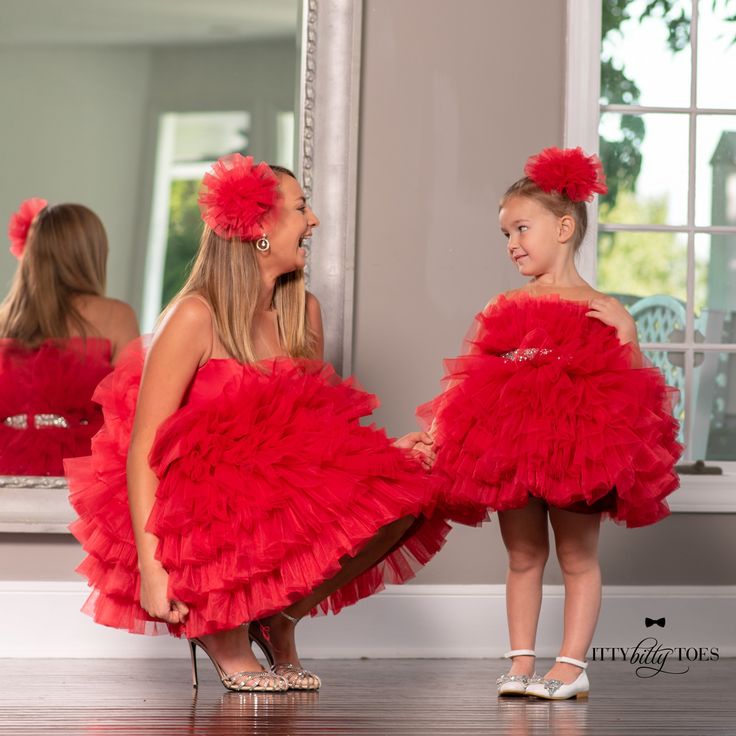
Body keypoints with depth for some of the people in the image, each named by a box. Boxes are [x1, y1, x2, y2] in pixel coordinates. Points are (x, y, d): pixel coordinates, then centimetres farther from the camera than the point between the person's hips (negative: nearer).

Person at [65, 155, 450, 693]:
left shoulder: (303, 312, 6)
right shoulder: (196, 318, -15)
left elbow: (318, 426, 12)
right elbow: (141, 450, -17)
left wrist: (386, 454, -8)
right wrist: (149, 567, -25)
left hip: (276, 496, 7)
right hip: (195, 519, -7)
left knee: (399, 501, -15)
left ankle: (279, 619, 4)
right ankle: (220, 631, -5)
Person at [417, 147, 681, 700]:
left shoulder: (602, 310, -1)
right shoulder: (506, 307, 7)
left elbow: (634, 385, 0)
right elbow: (470, 379, 12)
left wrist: (624, 333, -16)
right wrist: (434, 434, 5)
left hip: (578, 449, -3)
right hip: (510, 446, 3)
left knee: (578, 559, 7)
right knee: (523, 558, 10)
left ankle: (571, 666, 10)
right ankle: (521, 663, 16)